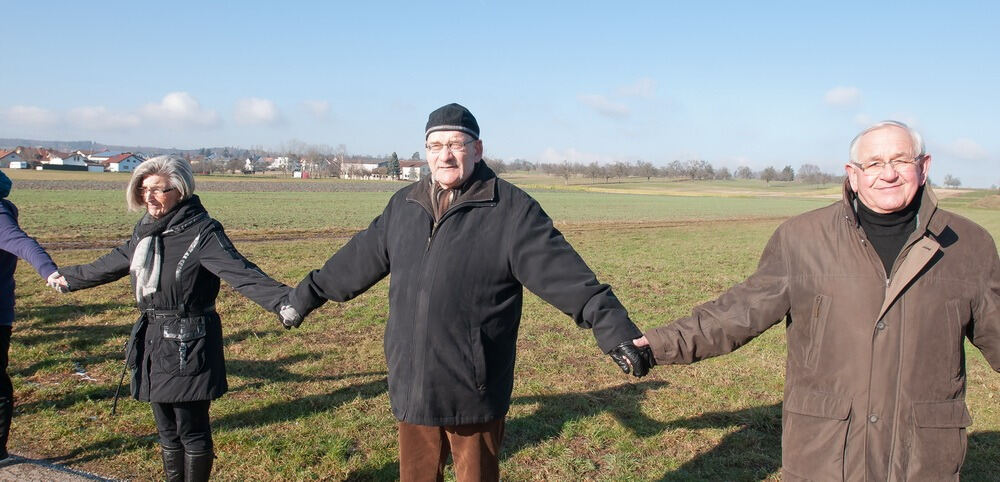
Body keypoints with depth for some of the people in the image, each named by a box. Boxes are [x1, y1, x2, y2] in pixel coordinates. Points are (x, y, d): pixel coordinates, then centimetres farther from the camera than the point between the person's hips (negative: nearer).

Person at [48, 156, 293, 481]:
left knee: (191, 430, 2)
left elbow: (241, 273, -29)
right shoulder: (146, 231, 8)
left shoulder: (202, 232, -16)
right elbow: (112, 264, 26)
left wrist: (284, 302, -45)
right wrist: (69, 278, 42)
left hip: (188, 345, -7)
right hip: (153, 341, 8)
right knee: (167, 430, 17)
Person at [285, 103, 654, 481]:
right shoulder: (403, 205, 8)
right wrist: (307, 294, 26)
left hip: (476, 394, -5)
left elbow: (562, 272, -17)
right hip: (410, 390, 5)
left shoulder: (512, 210, -9)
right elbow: (358, 259, 19)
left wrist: (613, 327, -28)